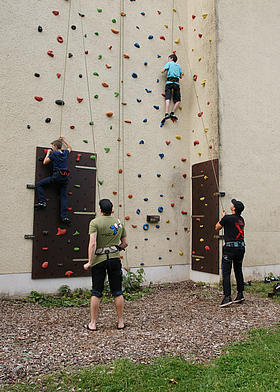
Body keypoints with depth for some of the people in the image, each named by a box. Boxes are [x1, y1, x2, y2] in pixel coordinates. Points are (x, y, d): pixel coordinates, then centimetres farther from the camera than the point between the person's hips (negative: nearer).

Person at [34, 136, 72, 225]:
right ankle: (64, 216, -5)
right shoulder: (65, 153, 15)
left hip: (57, 176, -5)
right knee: (63, 197, 2)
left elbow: (45, 162, 7)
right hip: (65, 177, 5)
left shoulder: (54, 153, 0)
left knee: (39, 184, 7)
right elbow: (69, 148, 39)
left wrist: (48, 153, 20)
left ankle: (42, 202, -3)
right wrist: (64, 140, 47)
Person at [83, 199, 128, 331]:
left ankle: (92, 323, 16)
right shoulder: (119, 222, 5)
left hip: (99, 260, -2)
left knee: (96, 293, 7)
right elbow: (125, 243, 9)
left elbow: (92, 243, -19)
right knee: (117, 292, 11)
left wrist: (89, 262, -16)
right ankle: (120, 322, 20)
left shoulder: (95, 222, -8)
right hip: (115, 260, 3)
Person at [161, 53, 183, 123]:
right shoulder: (178, 66, 24)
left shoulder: (169, 63, 13)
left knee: (168, 98, -17)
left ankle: (166, 114, -33)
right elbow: (181, 77, 25)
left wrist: (166, 69, 22)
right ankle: (172, 113, -12)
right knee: (178, 100, 7)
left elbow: (162, 71, 2)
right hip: (176, 83, 3)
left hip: (169, 82, -3)